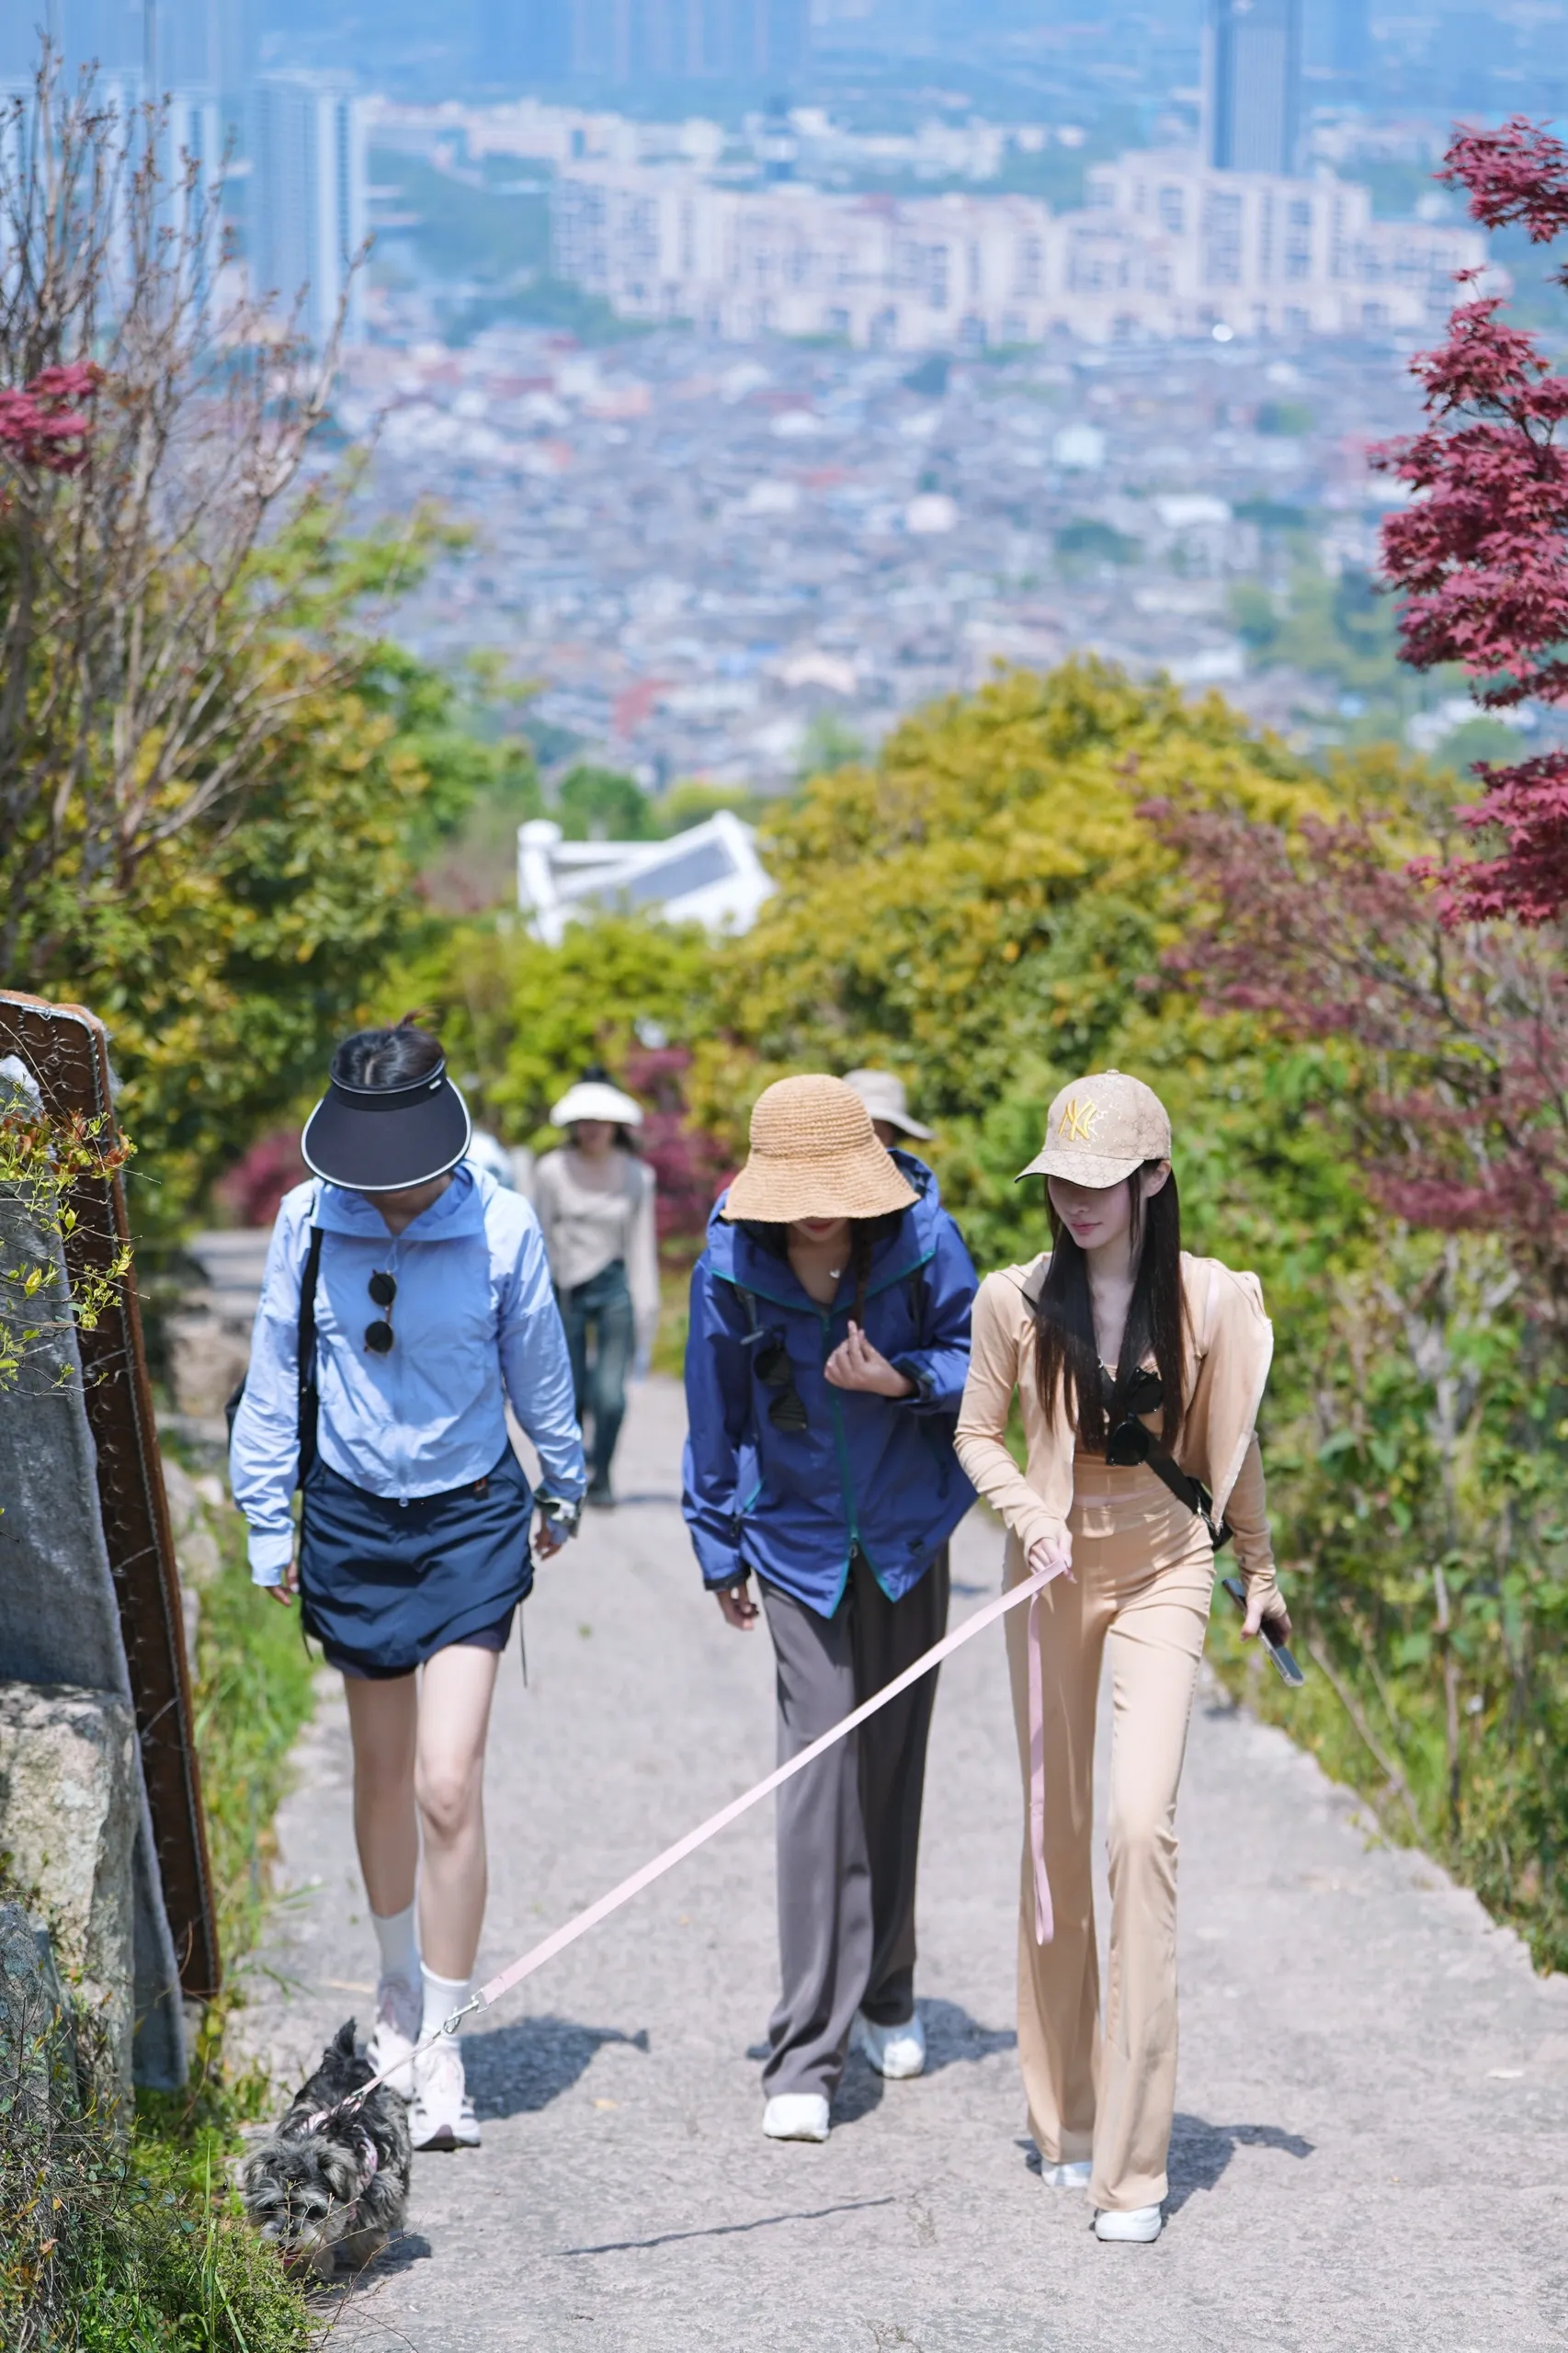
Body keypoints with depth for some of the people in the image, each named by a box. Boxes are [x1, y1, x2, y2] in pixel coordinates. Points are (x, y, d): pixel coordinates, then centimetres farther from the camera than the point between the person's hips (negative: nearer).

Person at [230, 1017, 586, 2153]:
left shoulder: (501, 1225, -12)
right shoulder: (309, 1220, -8)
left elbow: (539, 1368, 4)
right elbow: (276, 1374, 4)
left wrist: (563, 1488, 16)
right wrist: (268, 1522, 7)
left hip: (471, 1518, -2)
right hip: (351, 1516, 2)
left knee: (448, 1785, -11)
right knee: (383, 1772, 15)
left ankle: (441, 2048, -3)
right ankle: (402, 1983, 39)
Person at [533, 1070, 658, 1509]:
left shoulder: (636, 1176, 6)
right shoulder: (552, 1171, 1)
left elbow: (642, 1242, 8)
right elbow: (540, 1238, 5)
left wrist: (646, 1307, 3)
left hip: (614, 1288, 0)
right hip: (565, 1289, 0)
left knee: (610, 1393, -10)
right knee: (570, 1395, 0)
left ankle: (602, 1478, 5)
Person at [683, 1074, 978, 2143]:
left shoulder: (920, 1239, -14)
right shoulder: (733, 1265, -13)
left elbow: (978, 1363, -4)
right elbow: (717, 1412, 0)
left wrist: (902, 1379, -24)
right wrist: (720, 1548, 6)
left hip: (907, 1533, 1)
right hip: (799, 1541, -1)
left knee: (894, 1763, 12)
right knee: (821, 1762, -10)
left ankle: (886, 1995, 32)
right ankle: (806, 2059, -11)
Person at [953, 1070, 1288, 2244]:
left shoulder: (1208, 1300, -5)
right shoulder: (1018, 1299, -3)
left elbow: (1232, 1445, 8)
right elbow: (979, 1434, 7)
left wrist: (1261, 1572, 18)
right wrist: (1029, 1515, -13)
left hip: (1164, 1566, -2)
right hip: (1053, 1570, 2)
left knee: (1143, 1821, -15)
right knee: (1055, 1830, 8)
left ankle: (1134, 2158, -13)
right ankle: (1067, 2116, 23)